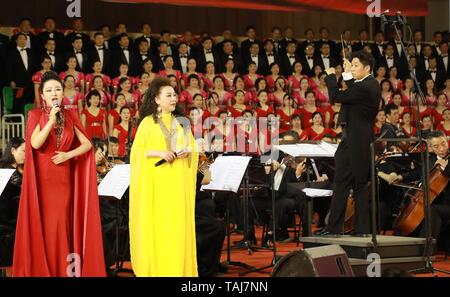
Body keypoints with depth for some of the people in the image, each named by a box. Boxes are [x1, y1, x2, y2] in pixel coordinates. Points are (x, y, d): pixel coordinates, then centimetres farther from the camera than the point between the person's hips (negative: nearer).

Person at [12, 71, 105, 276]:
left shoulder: (70, 117, 8)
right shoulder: (35, 115, 0)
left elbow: (87, 144, 7)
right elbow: (35, 143, -15)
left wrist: (68, 155, -6)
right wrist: (51, 120, -19)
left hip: (64, 178, 2)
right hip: (43, 177, -2)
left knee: (61, 224, 0)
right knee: (43, 223, -3)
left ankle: (64, 270, 6)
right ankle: (41, 270, 3)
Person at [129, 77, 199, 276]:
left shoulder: (181, 122, 12)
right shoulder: (148, 122, 0)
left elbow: (193, 148, 14)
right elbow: (137, 150, -5)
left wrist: (187, 152, -8)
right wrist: (159, 153, -17)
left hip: (178, 180, 4)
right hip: (156, 181, -4)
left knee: (178, 223, 1)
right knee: (156, 224, -4)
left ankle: (179, 268, 7)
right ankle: (155, 267, 4)